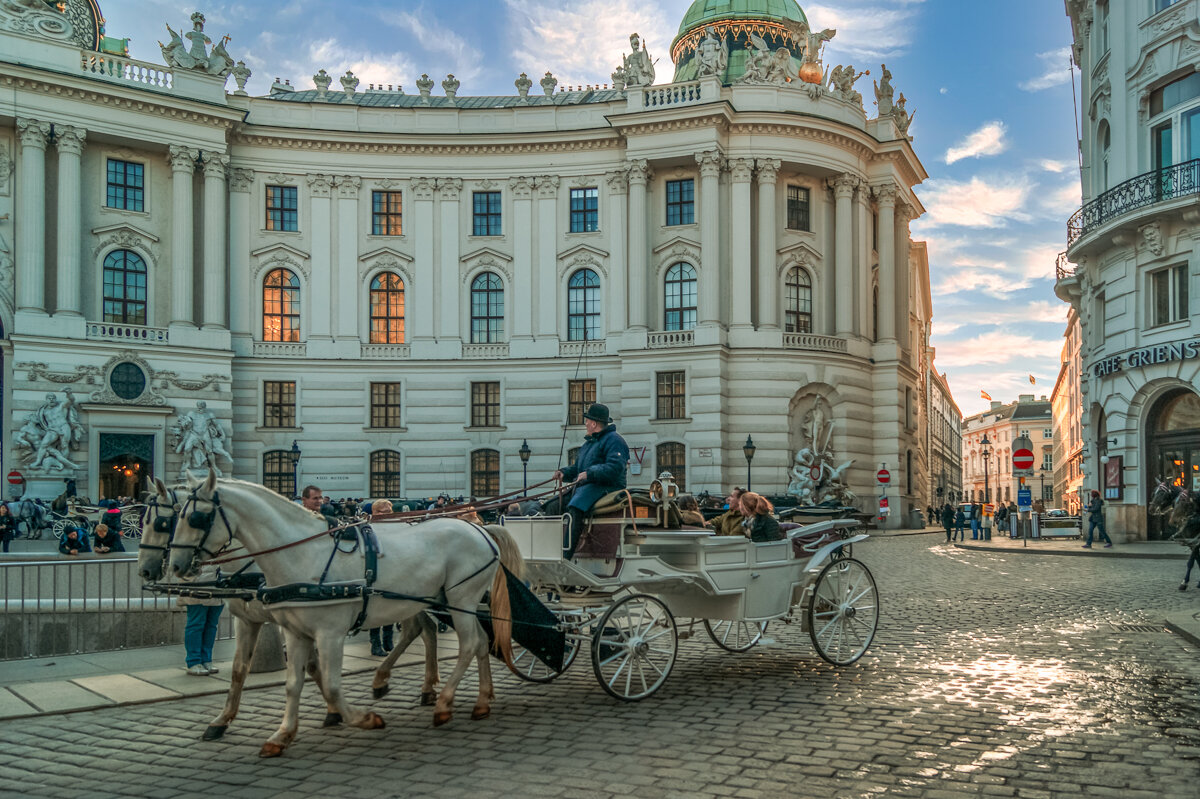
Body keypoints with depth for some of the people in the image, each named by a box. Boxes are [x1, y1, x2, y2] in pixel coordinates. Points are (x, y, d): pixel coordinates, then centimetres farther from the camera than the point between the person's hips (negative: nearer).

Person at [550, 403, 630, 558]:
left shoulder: (614, 440, -6)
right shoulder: (589, 442, 25)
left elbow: (614, 469, -20)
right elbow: (577, 468, 29)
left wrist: (589, 474, -28)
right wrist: (564, 473, 8)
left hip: (606, 487, -10)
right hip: (584, 486, 10)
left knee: (574, 508, -33)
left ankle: (566, 556, -37)